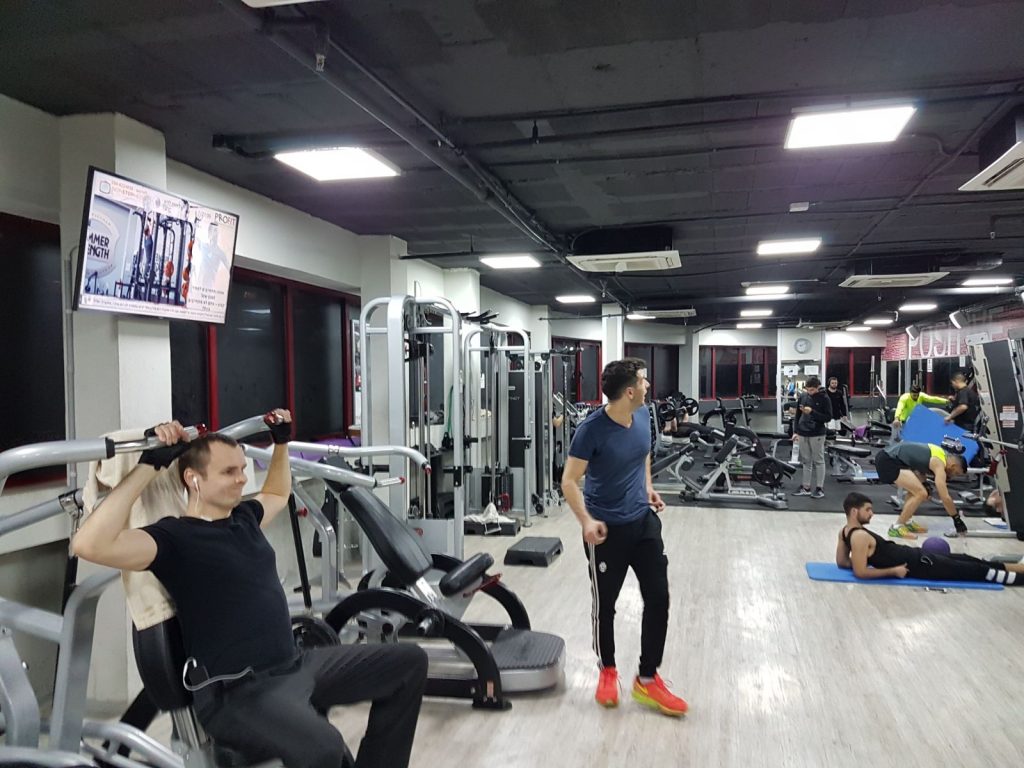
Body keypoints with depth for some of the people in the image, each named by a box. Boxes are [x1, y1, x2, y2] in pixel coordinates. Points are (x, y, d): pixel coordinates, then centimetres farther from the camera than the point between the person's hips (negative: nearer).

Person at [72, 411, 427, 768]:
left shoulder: (243, 517, 12)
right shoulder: (175, 537, -11)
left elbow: (278, 494, 37)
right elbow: (90, 545, -29)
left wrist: (281, 442, 28)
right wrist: (148, 466, -28)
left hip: (296, 665, 9)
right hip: (236, 691, -8)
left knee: (408, 662, 7)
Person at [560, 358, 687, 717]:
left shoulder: (643, 415, -4)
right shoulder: (592, 429, -23)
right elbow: (569, 481, -17)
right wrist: (586, 521, -28)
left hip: (644, 520, 6)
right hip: (608, 529, -5)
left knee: (658, 598, 4)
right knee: (604, 604, 9)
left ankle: (647, 680, 18)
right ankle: (607, 671, 34)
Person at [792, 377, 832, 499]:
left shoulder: (824, 398, -7)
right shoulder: (802, 396, 4)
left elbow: (828, 418, -10)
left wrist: (812, 412, -21)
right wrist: (796, 431, 7)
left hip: (817, 434, -4)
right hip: (803, 433, 4)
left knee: (818, 461, 3)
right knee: (806, 461, 10)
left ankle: (820, 488, 9)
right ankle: (806, 487, 16)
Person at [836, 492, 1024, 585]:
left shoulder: (845, 531, -1)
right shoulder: (860, 537, -26)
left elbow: (841, 562, 8)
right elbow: (860, 572, -29)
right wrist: (893, 571, -19)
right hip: (916, 565, -9)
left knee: (965, 560, 19)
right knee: (971, 570, 3)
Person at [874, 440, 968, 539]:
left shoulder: (940, 455, 19)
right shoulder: (939, 465, -9)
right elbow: (945, 497, -10)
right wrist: (957, 519, 0)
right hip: (887, 461, -11)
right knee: (921, 493, -11)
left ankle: (907, 522, 24)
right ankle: (896, 527, -4)